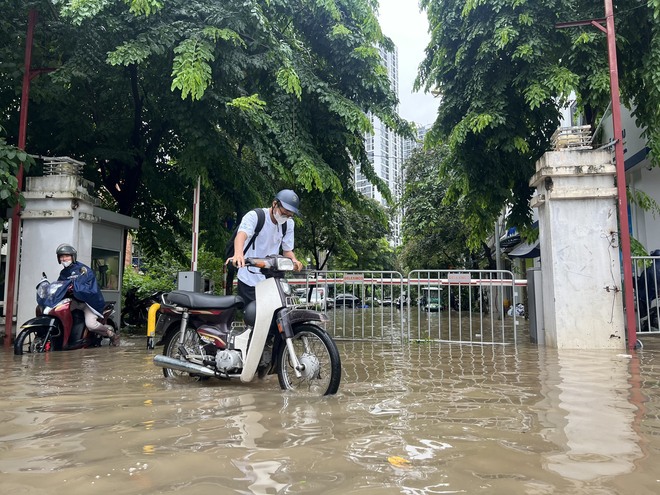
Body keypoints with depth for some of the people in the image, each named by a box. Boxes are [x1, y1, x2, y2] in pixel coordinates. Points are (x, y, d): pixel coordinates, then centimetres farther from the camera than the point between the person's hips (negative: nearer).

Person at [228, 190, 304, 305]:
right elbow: (241, 234, -30)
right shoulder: (254, 216, -11)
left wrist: (294, 260, -14)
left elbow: (287, 250, 11)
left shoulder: (289, 223, 6)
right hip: (249, 280, -4)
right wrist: (238, 253, -52)